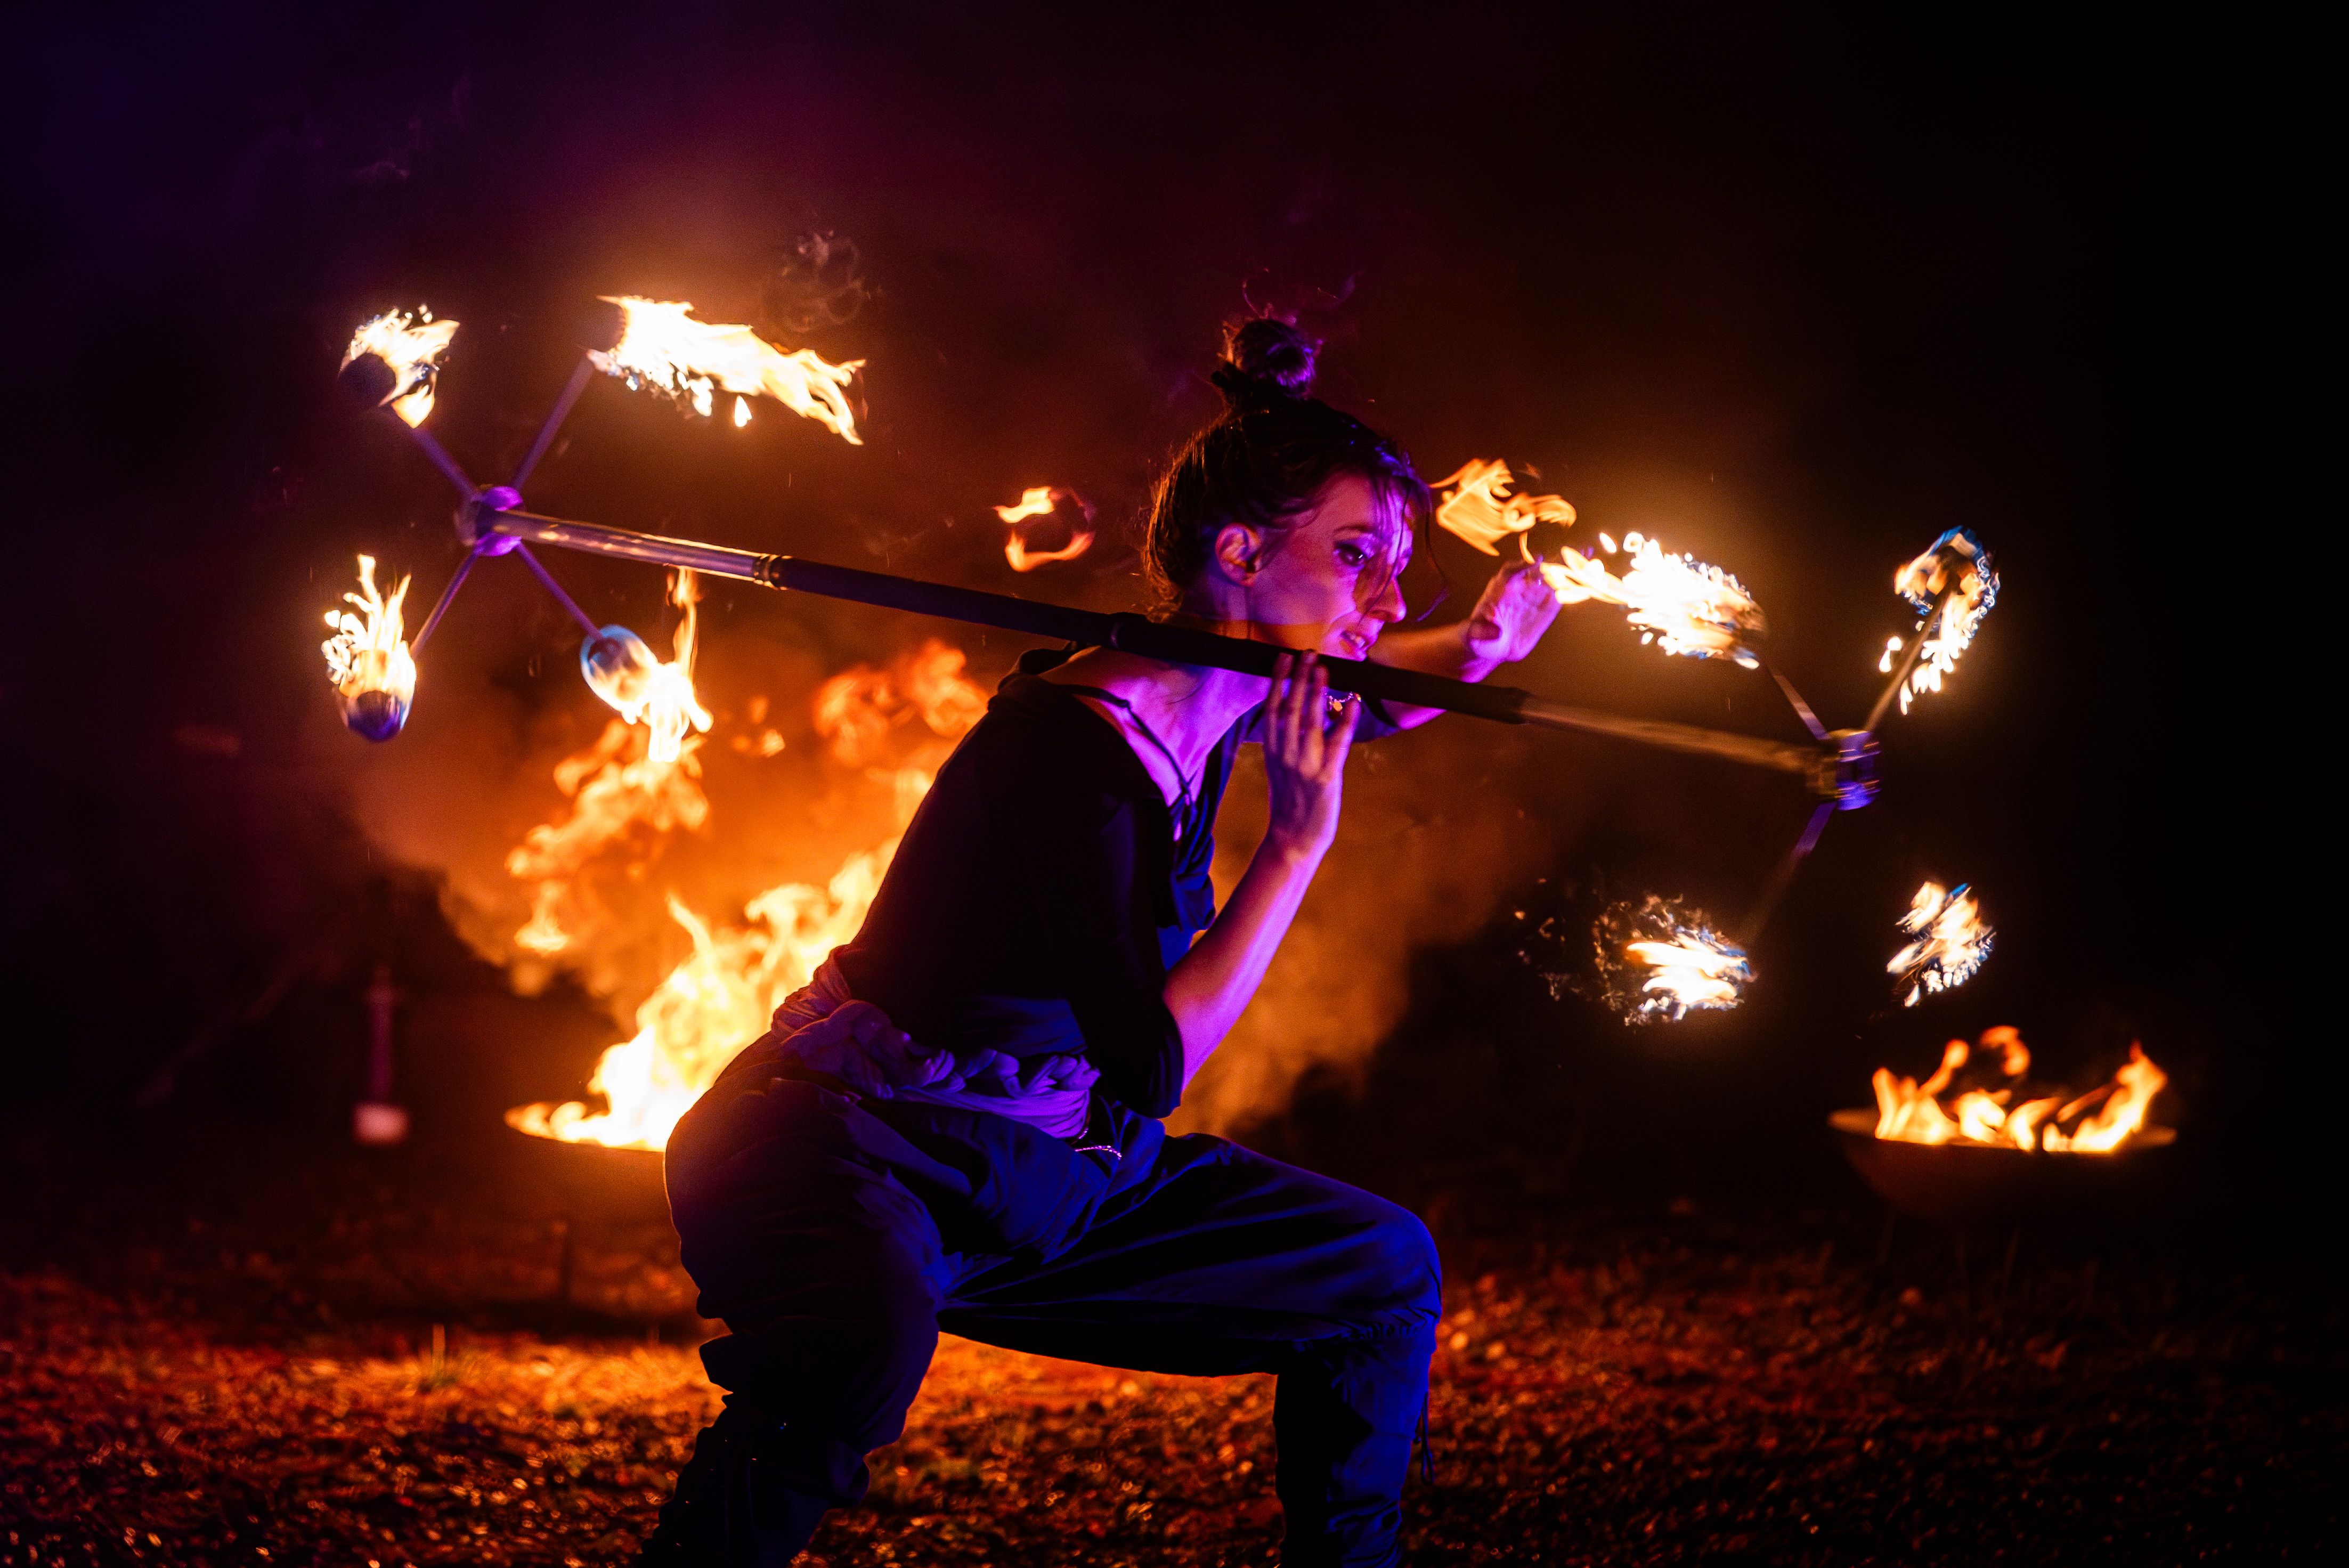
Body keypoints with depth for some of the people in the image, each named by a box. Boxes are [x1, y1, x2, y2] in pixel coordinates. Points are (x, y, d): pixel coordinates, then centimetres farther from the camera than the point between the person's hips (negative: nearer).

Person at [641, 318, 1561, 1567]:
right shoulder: (1073, 741, -24)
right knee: (871, 1328, -44)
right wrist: (1298, 839, -22)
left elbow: (1354, 702, 28)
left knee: (1384, 1272, 13)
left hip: (1039, 1178, 9)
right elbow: (1153, 1065, -25)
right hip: (851, 1148, -9)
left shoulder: (1212, 698, 2)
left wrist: (1474, 651, 7)